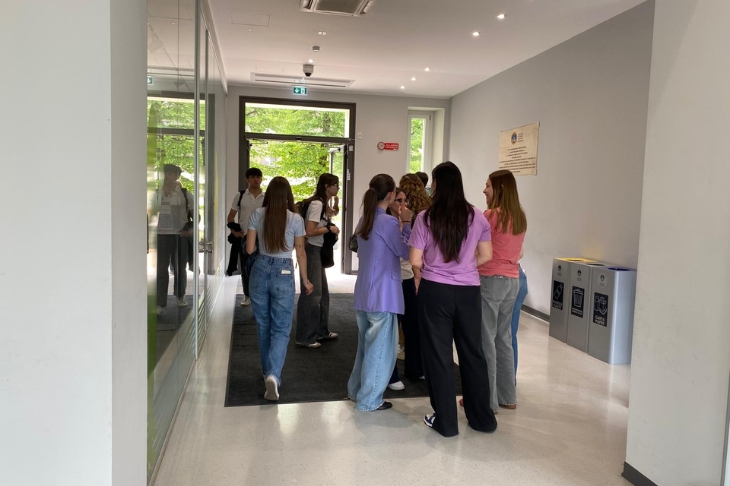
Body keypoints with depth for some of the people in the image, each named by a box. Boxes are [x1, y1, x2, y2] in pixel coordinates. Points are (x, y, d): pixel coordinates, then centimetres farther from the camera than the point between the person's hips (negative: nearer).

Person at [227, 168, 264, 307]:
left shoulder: (266, 197, 2)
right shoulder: (240, 196, 2)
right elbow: (231, 215, 6)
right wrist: (233, 230, -8)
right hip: (243, 237, 1)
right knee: (245, 268, 10)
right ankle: (247, 296, 22)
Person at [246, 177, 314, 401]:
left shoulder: (257, 215, -2)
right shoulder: (296, 219, -7)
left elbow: (249, 249, 0)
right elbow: (300, 253, -2)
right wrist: (305, 279, 10)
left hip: (260, 270, 2)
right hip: (283, 273, -2)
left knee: (263, 326, 18)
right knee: (281, 328, 4)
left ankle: (268, 373, 30)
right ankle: (273, 375, -15)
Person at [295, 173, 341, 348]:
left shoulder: (322, 203, 14)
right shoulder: (317, 204, -17)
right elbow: (309, 231, -25)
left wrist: (329, 227, 0)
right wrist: (329, 228, -14)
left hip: (317, 251, 10)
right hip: (311, 251, -10)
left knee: (322, 292, 16)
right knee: (312, 293, -5)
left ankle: (322, 331, 28)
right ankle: (304, 338, 4)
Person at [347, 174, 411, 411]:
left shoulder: (364, 220, 10)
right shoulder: (388, 222, -16)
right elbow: (406, 252, -9)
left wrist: (399, 226, 12)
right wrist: (406, 223, -5)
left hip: (364, 292, 8)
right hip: (382, 294, -8)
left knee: (366, 344, 21)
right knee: (380, 347, 4)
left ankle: (356, 390, 31)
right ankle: (369, 399, 14)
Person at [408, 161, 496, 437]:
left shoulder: (425, 218, -8)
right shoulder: (476, 216, 1)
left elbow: (415, 261, -7)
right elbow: (486, 255, 6)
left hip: (435, 291, -3)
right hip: (468, 291, 3)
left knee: (438, 353, 9)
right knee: (472, 351, 15)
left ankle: (446, 421, 18)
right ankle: (483, 417, 27)